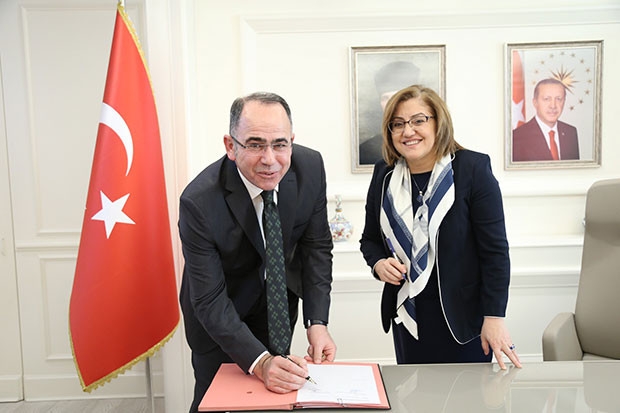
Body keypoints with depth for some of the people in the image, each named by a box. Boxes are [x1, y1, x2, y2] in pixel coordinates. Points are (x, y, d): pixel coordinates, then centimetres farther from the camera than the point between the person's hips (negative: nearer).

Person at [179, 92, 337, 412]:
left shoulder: (310, 166, -23)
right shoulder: (199, 202, -34)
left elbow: (316, 245, -12)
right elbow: (210, 301, -28)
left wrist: (317, 323, -20)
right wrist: (260, 362, -40)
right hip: (219, 309, -3)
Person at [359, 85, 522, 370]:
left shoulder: (473, 168, -9)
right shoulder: (384, 175, 2)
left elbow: (495, 249, -10)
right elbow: (369, 239, 12)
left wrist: (494, 317, -14)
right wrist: (378, 264, -9)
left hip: (463, 317, -3)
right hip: (407, 316, 4)